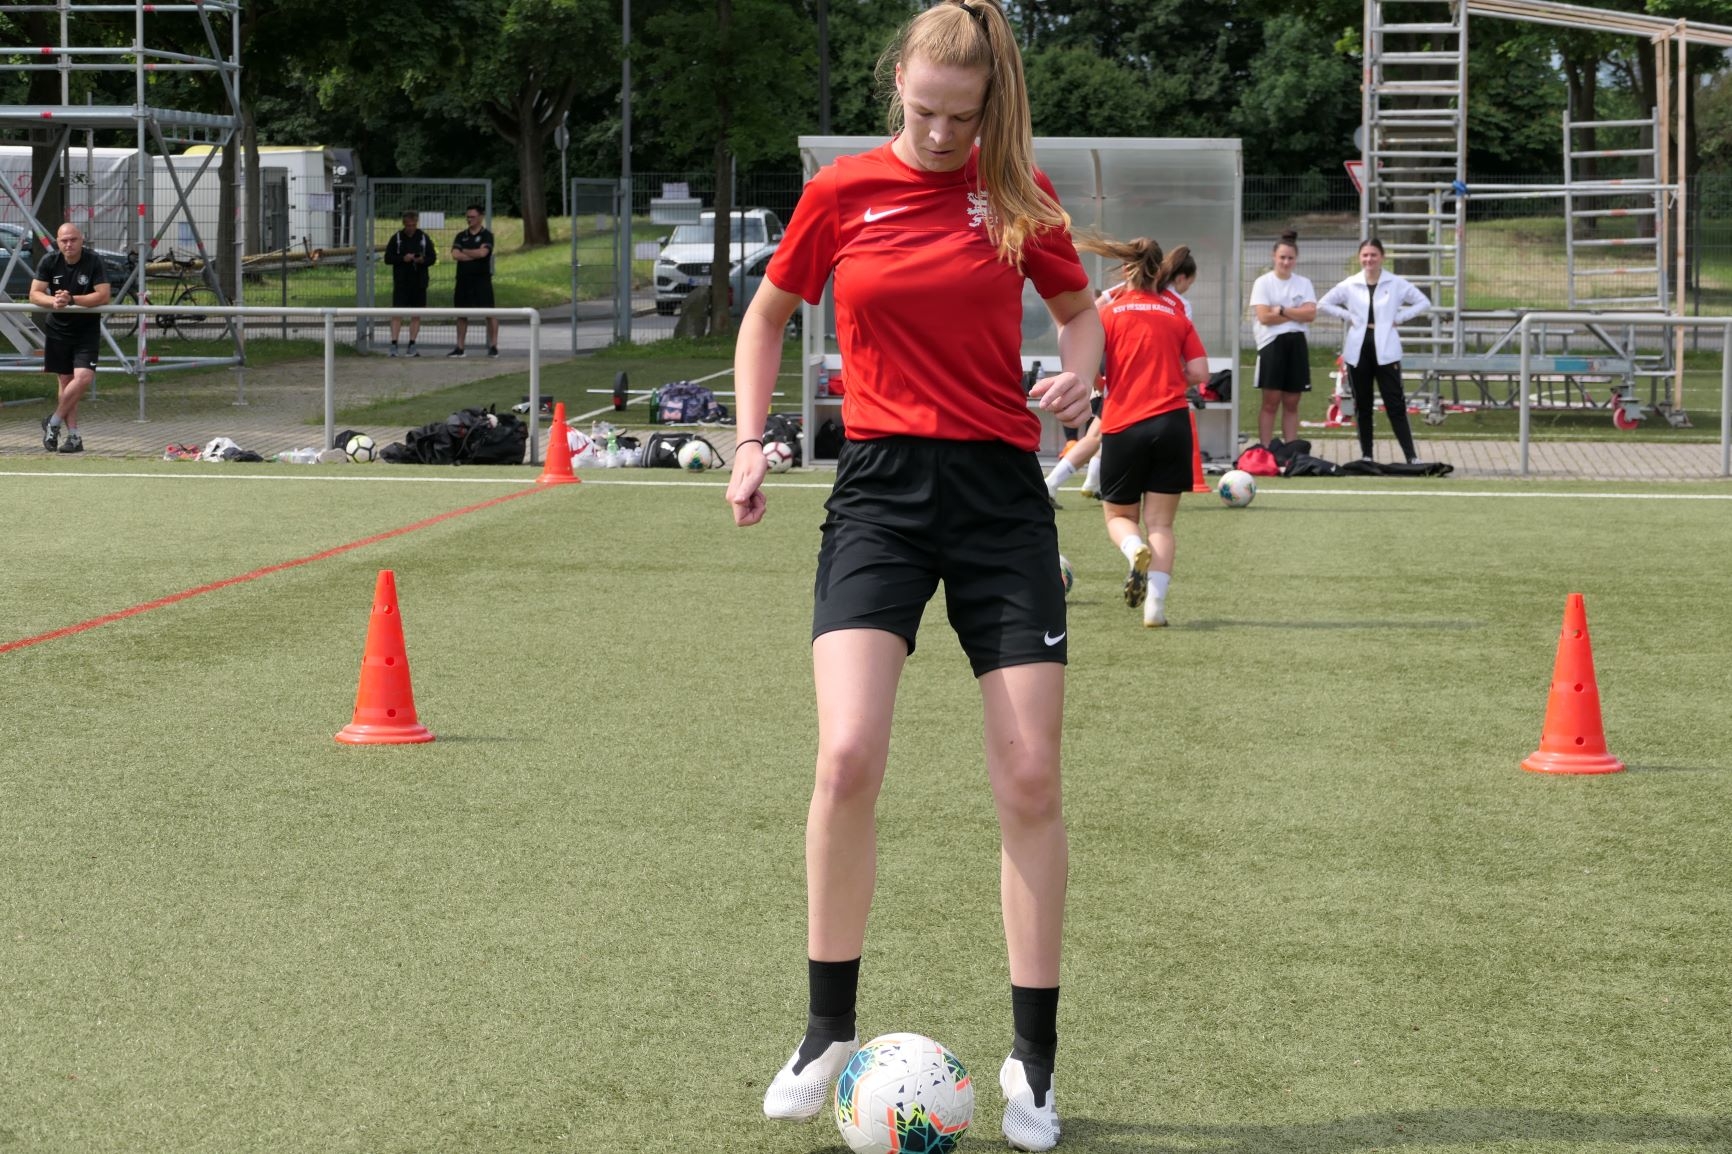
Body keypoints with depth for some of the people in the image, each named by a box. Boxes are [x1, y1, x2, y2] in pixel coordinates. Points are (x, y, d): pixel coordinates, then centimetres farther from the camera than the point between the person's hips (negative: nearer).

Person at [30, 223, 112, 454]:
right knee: (65, 380, 4)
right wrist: (53, 301, -28)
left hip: (87, 329, -2)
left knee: (83, 377, -18)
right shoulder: (49, 262, -4)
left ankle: (54, 422, -1)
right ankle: (73, 436, 8)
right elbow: (34, 294, -7)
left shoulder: (94, 262, -12)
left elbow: (103, 296, -19)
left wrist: (72, 300, -28)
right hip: (58, 328, 2)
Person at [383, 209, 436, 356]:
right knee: (397, 313, -9)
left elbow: (433, 258, 8)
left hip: (419, 282, 2)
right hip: (401, 282, -2)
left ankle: (412, 345, 11)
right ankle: (393, 344, -11)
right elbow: (388, 258, 1)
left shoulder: (424, 238, 6)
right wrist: (403, 259, -15)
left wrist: (423, 260, -13)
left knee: (416, 314, 5)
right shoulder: (396, 238, 2)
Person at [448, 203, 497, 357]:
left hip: (482, 279, -5)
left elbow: (483, 252, -16)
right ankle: (459, 347, 12)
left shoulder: (486, 235, 0)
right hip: (463, 279, 5)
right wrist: (475, 255, -9)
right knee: (461, 314, 7)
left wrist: (464, 251, -3)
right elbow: (455, 255, -2)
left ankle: (493, 346, -4)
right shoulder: (461, 236, 13)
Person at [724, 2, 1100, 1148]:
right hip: (882, 490, -1)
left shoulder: (1018, 191, 3)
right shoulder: (842, 192, 2)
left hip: (1002, 492, 1)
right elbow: (768, 314, 16)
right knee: (848, 758, -17)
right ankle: (829, 1031, 1)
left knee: (1030, 780, -2)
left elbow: (1078, 306, 18)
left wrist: (1079, 368, -4)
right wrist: (751, 440, 6)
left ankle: (1034, 1058, 11)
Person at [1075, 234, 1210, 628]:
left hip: (1122, 426, -1)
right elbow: (1199, 373, 1)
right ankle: (1155, 604, -9)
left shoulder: (1109, 311, 2)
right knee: (1160, 522, 6)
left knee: (1119, 516, 15)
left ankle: (1136, 551, -18)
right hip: (1171, 421, 1)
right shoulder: (1177, 312, 8)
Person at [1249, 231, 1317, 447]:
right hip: (1273, 343, -4)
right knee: (1271, 402, -4)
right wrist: (1296, 313, -5)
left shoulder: (1304, 284, 11)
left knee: (1291, 403, 7)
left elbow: (1311, 314, -3)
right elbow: (1264, 316, -11)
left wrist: (1282, 311, -11)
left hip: (1297, 344, 4)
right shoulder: (1263, 283, 1)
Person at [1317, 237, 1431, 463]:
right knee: (1362, 406, 8)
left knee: (1395, 404, -6)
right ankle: (1366, 454, 16)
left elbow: (1424, 303, 6)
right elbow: (1323, 304, 12)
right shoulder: (1349, 285, 5)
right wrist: (1347, 316, 1)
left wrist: (1399, 317, -4)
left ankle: (1411, 456, -8)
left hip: (1385, 352, -2)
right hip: (1358, 351, 2)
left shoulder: (1396, 284, 1)